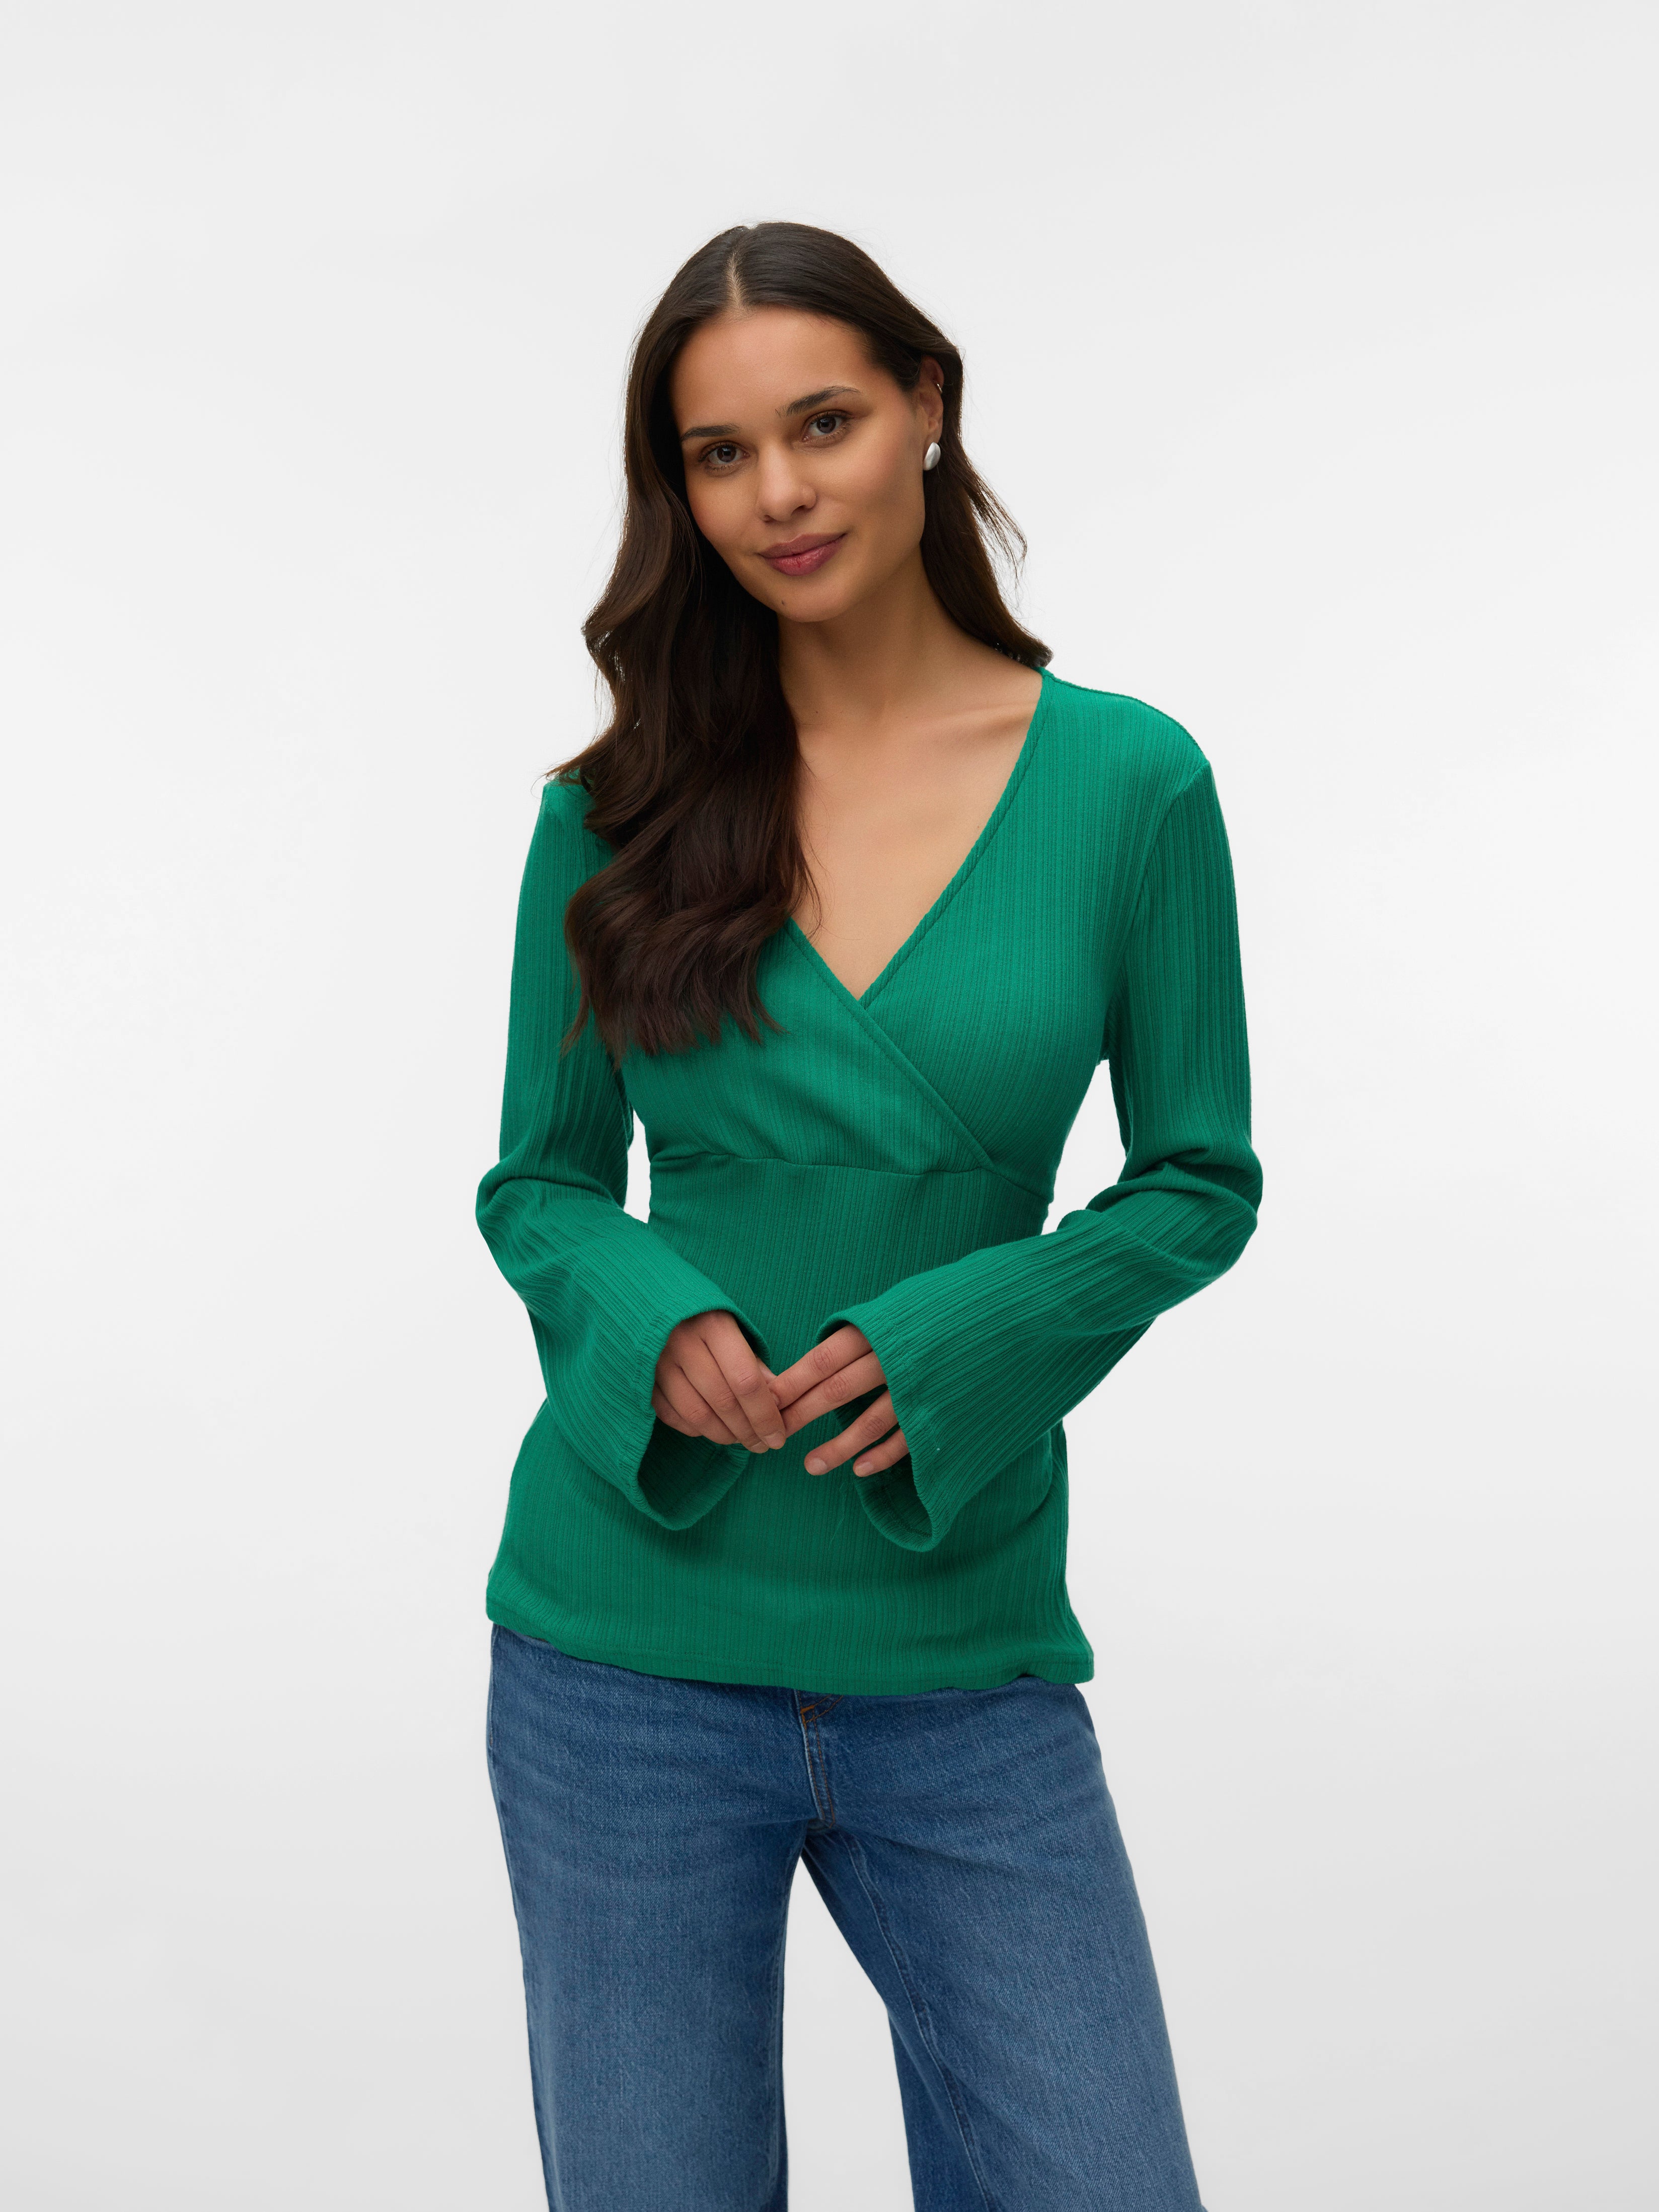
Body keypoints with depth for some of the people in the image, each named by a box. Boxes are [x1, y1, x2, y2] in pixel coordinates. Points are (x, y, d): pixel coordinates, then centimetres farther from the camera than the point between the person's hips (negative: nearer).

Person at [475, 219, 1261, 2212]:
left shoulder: (1124, 780, -3)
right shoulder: (616, 812, 0)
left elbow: (1198, 1180, 3)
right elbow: (538, 1183, 7)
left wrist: (950, 1344, -13)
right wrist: (656, 1327, -14)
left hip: (966, 1656, 0)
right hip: (632, 1649, 1)